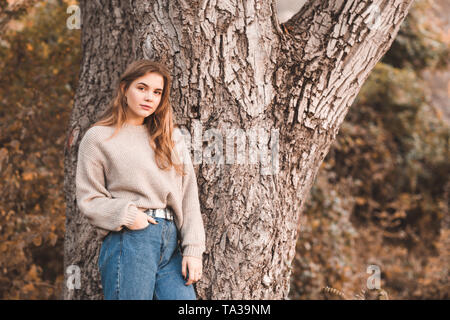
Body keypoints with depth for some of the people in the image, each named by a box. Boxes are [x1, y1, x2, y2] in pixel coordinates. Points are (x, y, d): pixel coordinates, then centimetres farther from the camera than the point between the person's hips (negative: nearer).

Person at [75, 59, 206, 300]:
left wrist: (193, 249, 2)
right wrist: (126, 214, -14)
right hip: (129, 241, -4)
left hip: (171, 241, 4)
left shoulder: (171, 136, 19)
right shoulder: (98, 137, 7)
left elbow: (189, 194, 13)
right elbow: (88, 199, 3)